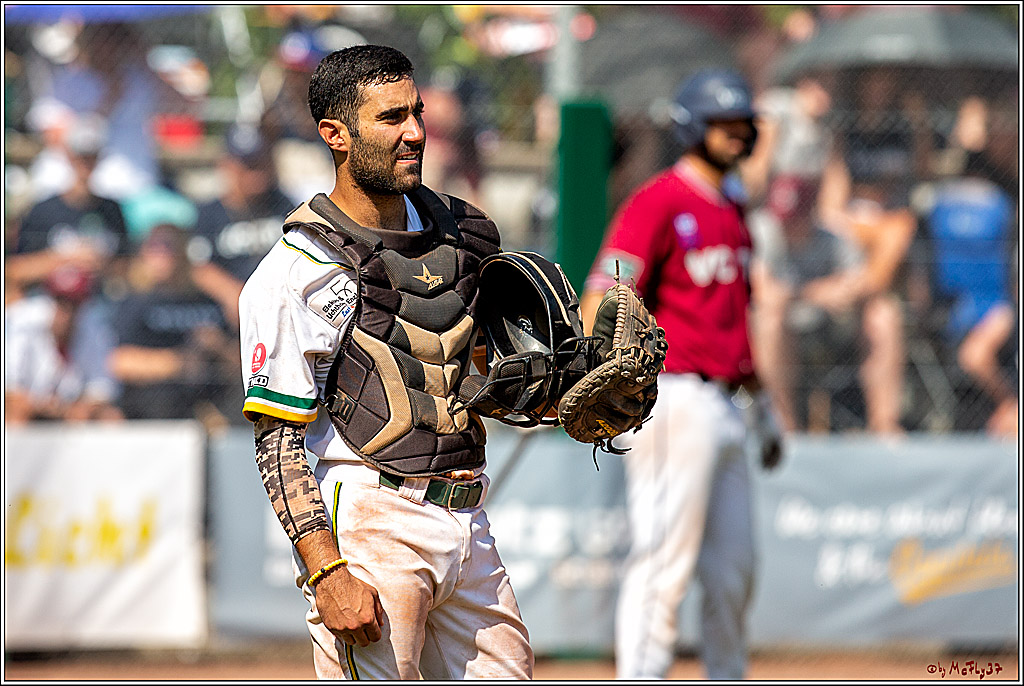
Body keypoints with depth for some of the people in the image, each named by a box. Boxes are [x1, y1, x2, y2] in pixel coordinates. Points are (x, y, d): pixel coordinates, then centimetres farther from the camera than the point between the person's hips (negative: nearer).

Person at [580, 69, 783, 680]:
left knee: (734, 568, 13)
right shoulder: (657, 204, -9)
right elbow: (600, 303, -17)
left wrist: (762, 407, 28)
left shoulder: (731, 215, 18)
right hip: (676, 401, -9)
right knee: (665, 561, -10)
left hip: (725, 408, 9)